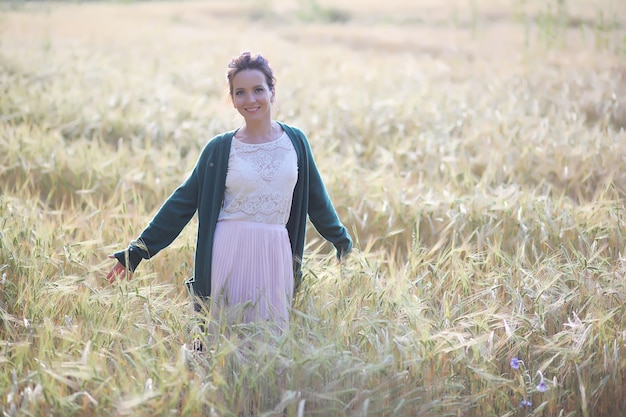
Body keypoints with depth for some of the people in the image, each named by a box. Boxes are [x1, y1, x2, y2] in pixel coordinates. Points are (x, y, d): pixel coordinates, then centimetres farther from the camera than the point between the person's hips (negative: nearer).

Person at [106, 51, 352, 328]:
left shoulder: (295, 141, 5)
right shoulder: (220, 148, 0)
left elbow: (315, 197, 17)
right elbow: (184, 201, 3)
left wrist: (342, 240, 25)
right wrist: (138, 251, 1)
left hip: (275, 255, 2)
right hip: (229, 254, -2)